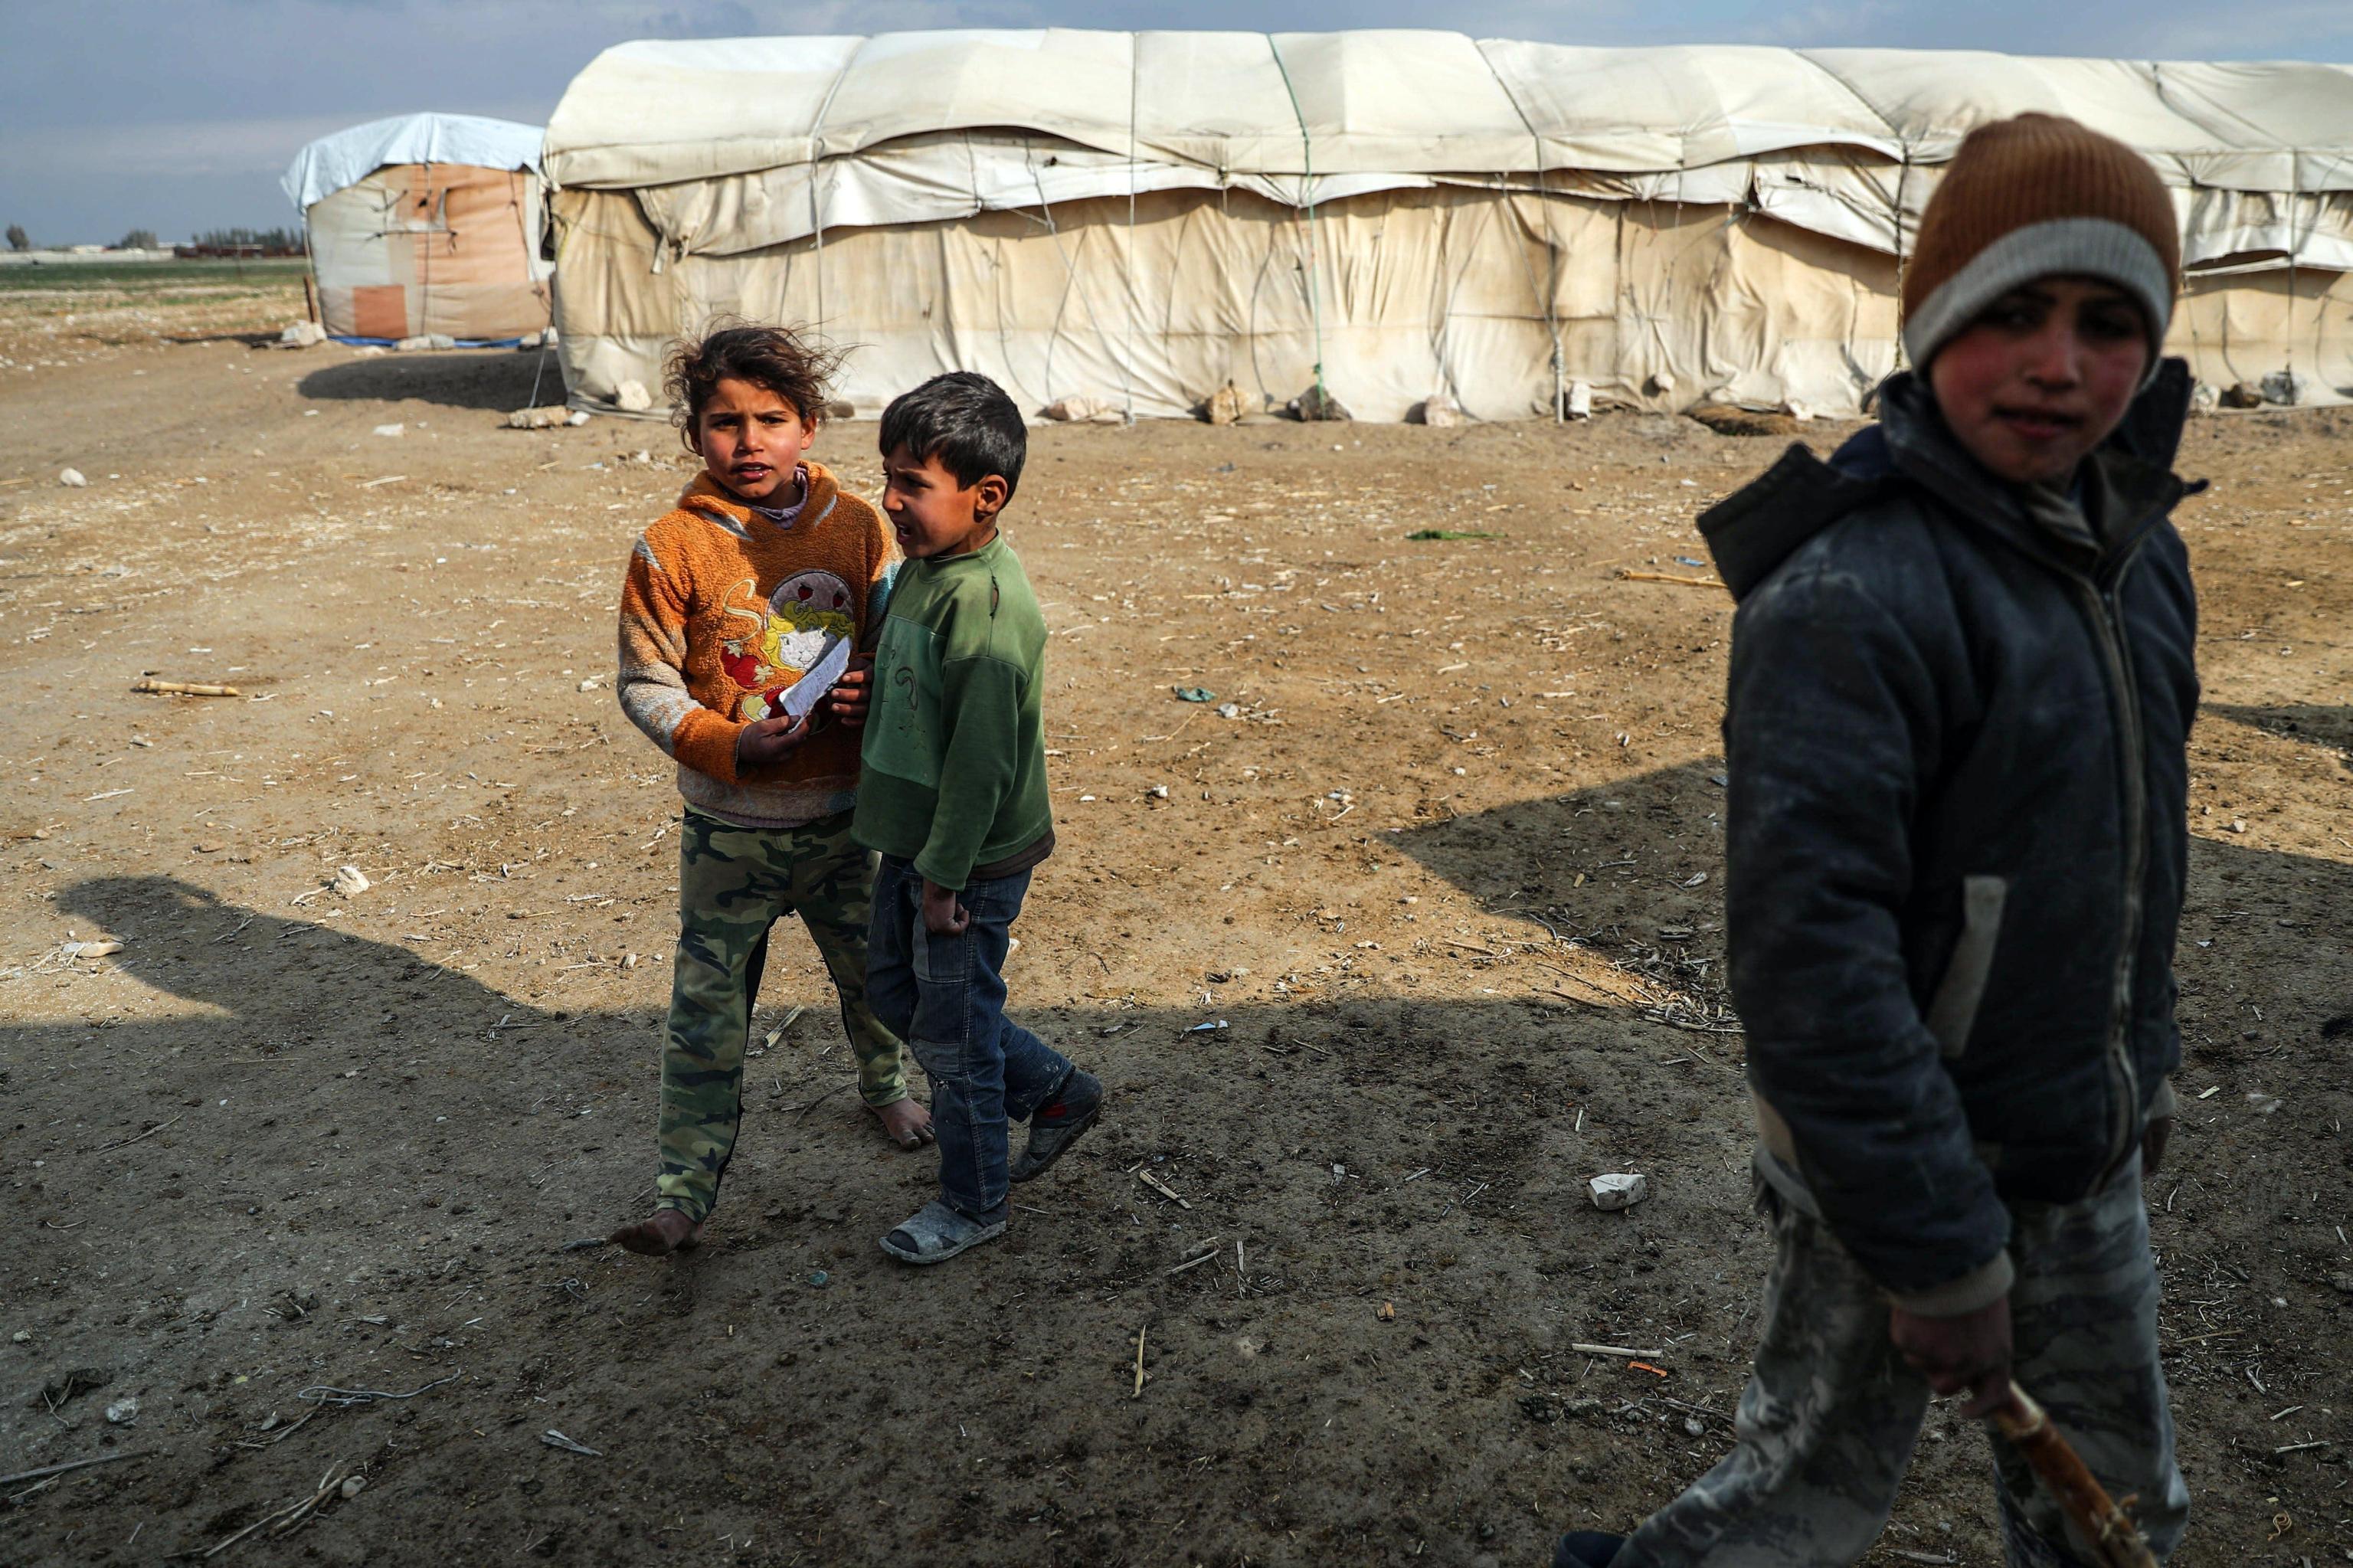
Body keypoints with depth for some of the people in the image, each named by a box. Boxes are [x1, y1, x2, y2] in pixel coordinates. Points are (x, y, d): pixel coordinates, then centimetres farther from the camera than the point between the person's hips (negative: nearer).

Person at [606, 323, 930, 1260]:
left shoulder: (857, 527, -4)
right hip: (731, 824, -2)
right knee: (708, 1006, 4)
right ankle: (684, 1190, 16)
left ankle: (886, 1085, 51)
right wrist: (730, 746, -22)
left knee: (871, 967, 21)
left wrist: (871, 696, -15)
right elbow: (645, 684, -7)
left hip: (847, 809, 3)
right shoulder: (673, 549, -11)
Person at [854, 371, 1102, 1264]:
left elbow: (982, 756, -25)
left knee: (953, 1034, 6)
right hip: (913, 843, 10)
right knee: (894, 989, 23)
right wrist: (913, 857, 17)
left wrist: (944, 874, -20)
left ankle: (975, 1203, 28)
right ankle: (1056, 1091, 37)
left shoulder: (988, 604, -26)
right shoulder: (924, 568, 3)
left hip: (968, 863, -10)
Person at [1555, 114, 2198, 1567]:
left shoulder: (2140, 549, 2)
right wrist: (1938, 1254, -25)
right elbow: (1809, 946, -29)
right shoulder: (1854, 593, -26)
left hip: (2094, 1165, 8)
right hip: (1899, 1169, -7)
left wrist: (2145, 1062, 20)